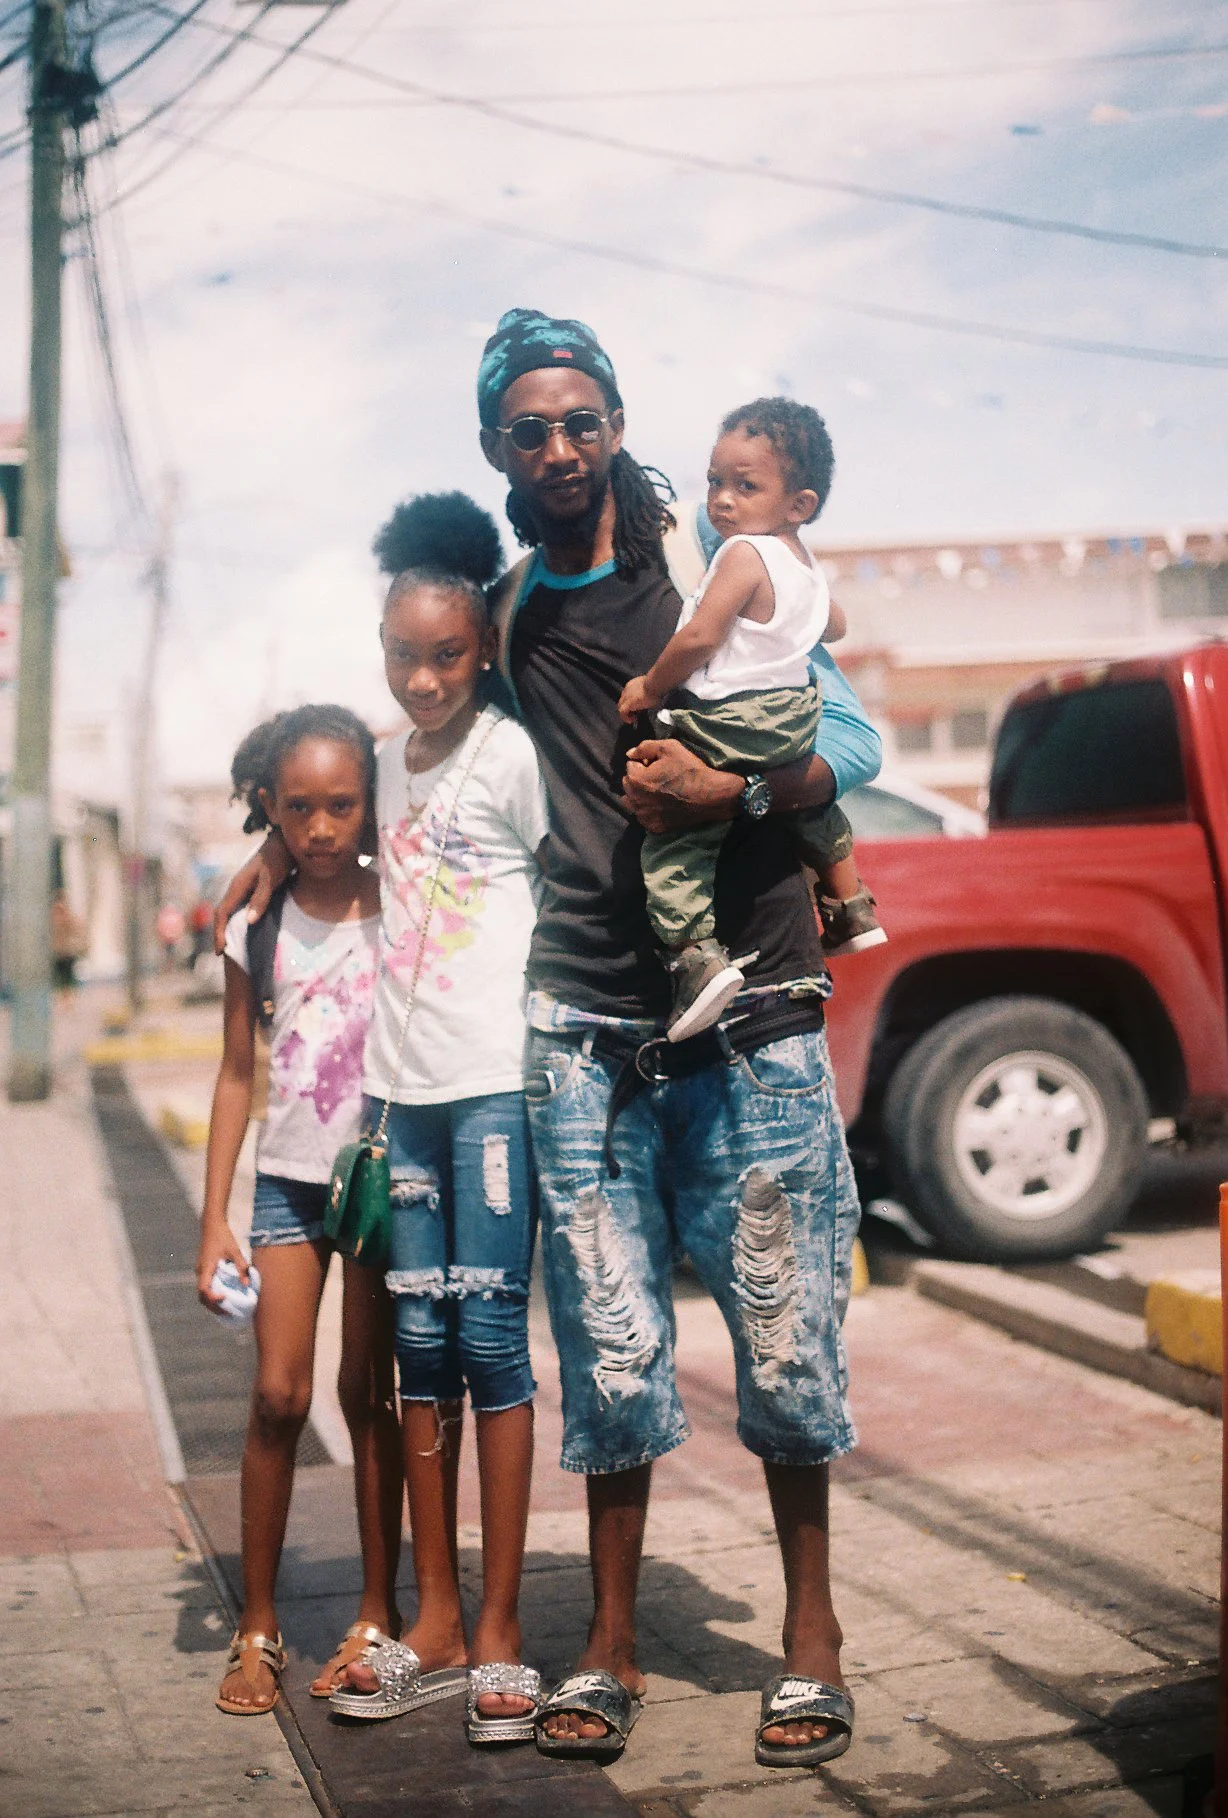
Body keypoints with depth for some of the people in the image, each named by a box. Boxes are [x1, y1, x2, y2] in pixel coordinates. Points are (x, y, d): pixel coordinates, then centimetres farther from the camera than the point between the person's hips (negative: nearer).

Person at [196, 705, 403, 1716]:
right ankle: (257, 1629, 6)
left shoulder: (401, 909, -3)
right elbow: (238, 1074, 6)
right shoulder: (259, 926, 3)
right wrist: (215, 1217, 3)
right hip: (289, 1179, 1)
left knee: (369, 1394, 4)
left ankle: (379, 1615, 15)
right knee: (279, 1394, -5)